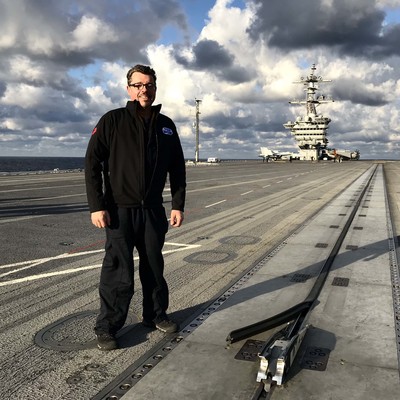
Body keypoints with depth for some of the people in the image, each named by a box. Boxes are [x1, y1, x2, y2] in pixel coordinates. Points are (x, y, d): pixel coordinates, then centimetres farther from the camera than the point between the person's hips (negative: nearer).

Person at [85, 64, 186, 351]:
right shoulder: (113, 120, -3)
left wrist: (178, 205, 6)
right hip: (120, 210, -4)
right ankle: (107, 327, 12)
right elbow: (92, 163, -6)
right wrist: (96, 206, -13)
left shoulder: (166, 125, 9)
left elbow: (177, 169, 13)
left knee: (154, 267, 13)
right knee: (118, 271, -1)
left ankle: (156, 315, 30)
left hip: (153, 209, 4)